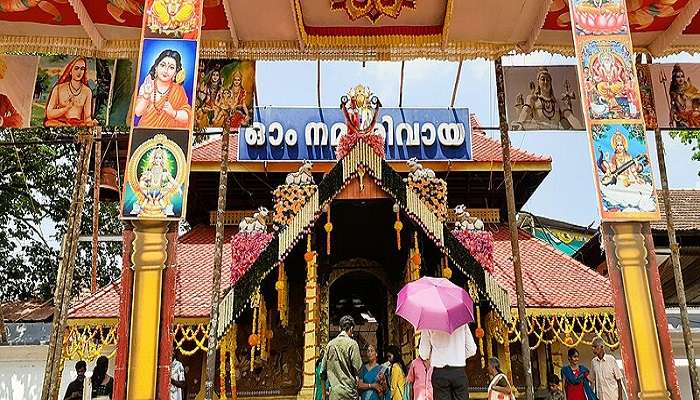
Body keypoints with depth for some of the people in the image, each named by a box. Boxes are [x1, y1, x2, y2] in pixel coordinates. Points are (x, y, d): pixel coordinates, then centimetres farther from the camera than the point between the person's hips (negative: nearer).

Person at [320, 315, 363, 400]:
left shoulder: (330, 344, 7)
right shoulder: (352, 343, -8)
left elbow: (323, 370, 10)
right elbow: (357, 368, -11)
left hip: (333, 393, 5)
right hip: (348, 392, -5)